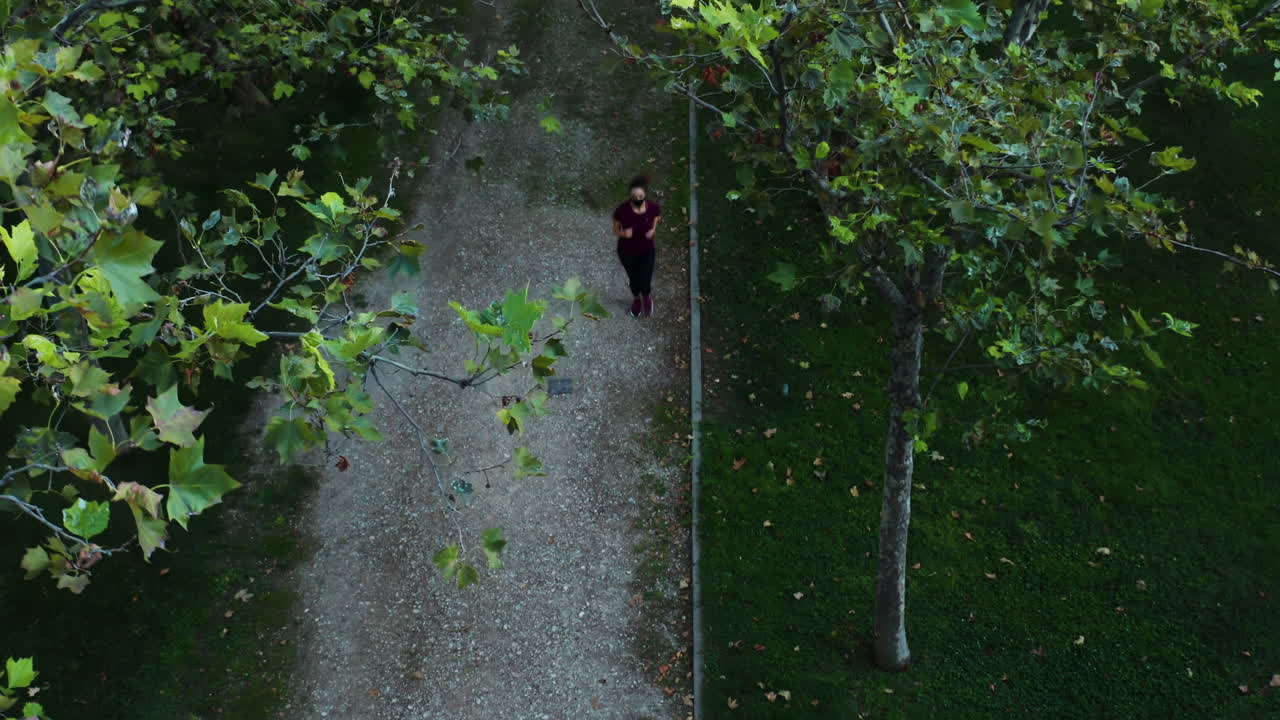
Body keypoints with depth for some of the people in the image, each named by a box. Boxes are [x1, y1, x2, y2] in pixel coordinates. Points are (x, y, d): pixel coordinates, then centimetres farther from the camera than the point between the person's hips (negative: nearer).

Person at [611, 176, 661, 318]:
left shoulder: (653, 208, -25)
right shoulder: (622, 210, -29)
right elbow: (615, 230, -11)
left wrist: (653, 230, -22)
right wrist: (624, 233, -34)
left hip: (647, 250, 0)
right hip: (627, 251, 0)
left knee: (645, 283, 7)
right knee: (633, 279, 22)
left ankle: (647, 297, 47)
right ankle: (636, 298, 59)